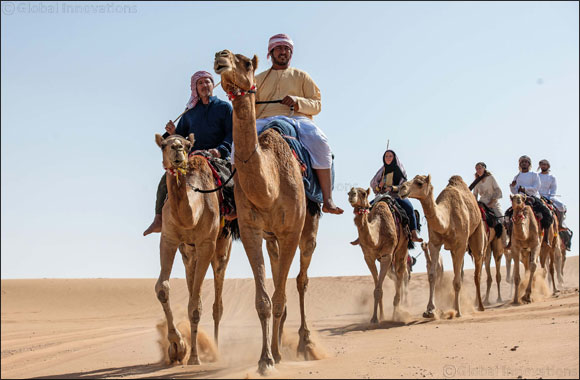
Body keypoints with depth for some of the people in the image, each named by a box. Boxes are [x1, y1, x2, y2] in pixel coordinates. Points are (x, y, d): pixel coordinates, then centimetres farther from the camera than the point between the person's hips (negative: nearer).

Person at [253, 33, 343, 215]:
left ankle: (327, 200, -37)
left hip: (298, 119, -1)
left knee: (319, 141, -34)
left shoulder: (301, 76, 23)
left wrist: (298, 101, -7)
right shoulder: (259, 79, 27)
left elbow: (317, 104, 13)